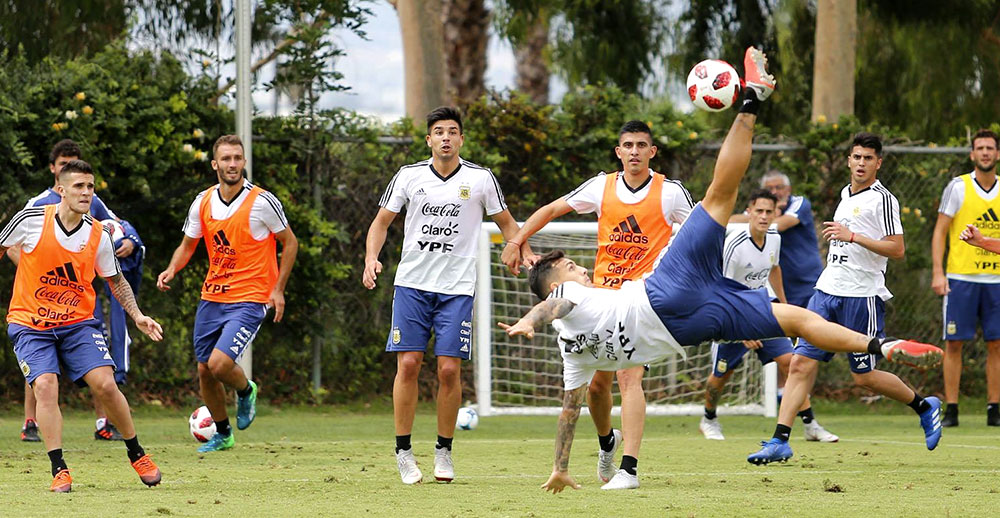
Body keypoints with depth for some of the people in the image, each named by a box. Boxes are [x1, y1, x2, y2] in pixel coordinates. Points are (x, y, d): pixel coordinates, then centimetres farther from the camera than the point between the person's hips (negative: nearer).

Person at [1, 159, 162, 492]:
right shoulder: (32, 220, -11)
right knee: (45, 385, -22)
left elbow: (116, 281, 12)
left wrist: (137, 316, 1)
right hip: (30, 324, -2)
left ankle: (137, 455, 8)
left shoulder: (98, 236, -3)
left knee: (105, 384, -13)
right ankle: (59, 471, -17)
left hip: (78, 321, 2)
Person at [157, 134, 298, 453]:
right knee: (204, 370, 8)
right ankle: (222, 434, 30)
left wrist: (278, 289, -5)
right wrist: (172, 269, -7)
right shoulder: (203, 202, 2)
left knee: (220, 363, -20)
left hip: (249, 299, -5)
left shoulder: (262, 202, -11)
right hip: (211, 297, 5)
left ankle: (245, 391, 15)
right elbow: (187, 246, 14)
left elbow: (289, 243, 0)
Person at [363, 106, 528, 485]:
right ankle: (404, 451, 2)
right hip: (412, 283, 1)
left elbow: (505, 222, 13)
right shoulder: (409, 176, 4)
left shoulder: (480, 179, 3)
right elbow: (381, 221, 12)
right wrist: (371, 259, -5)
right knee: (408, 364, -7)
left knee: (449, 369, -5)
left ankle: (444, 450, 11)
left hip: (457, 288, -1)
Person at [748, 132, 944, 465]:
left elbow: (897, 250, -16)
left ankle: (925, 407, 23)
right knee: (801, 364, -5)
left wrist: (852, 236, -22)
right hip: (827, 292, 7)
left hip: (862, 297, -7)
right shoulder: (846, 194, 16)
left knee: (864, 377, 0)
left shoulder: (882, 199, -9)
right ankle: (780, 442, -8)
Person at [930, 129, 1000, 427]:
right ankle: (951, 410, 1)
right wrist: (938, 273, -9)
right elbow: (940, 231, 0)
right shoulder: (958, 187, -1)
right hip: (960, 277, -3)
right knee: (954, 343, -3)